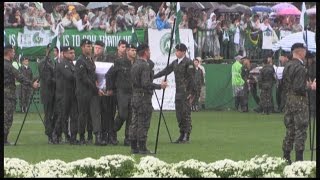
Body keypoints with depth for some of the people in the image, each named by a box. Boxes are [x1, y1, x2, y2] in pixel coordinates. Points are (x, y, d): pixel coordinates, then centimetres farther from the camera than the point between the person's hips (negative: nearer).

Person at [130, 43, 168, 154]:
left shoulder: (134, 65, 14)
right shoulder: (145, 66, -15)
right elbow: (146, 84, -22)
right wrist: (160, 86, -12)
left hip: (134, 96, 9)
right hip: (144, 97, -9)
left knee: (135, 123, 9)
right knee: (143, 124, -5)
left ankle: (134, 147, 11)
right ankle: (142, 148, -5)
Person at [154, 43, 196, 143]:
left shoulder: (188, 63, -9)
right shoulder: (175, 63, 14)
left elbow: (191, 78, -12)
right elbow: (166, 71, 19)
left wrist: (191, 93, -16)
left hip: (186, 92, -8)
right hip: (178, 92, 8)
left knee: (186, 113, -8)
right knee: (179, 114, 8)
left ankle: (186, 136, -5)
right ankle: (182, 135, 14)